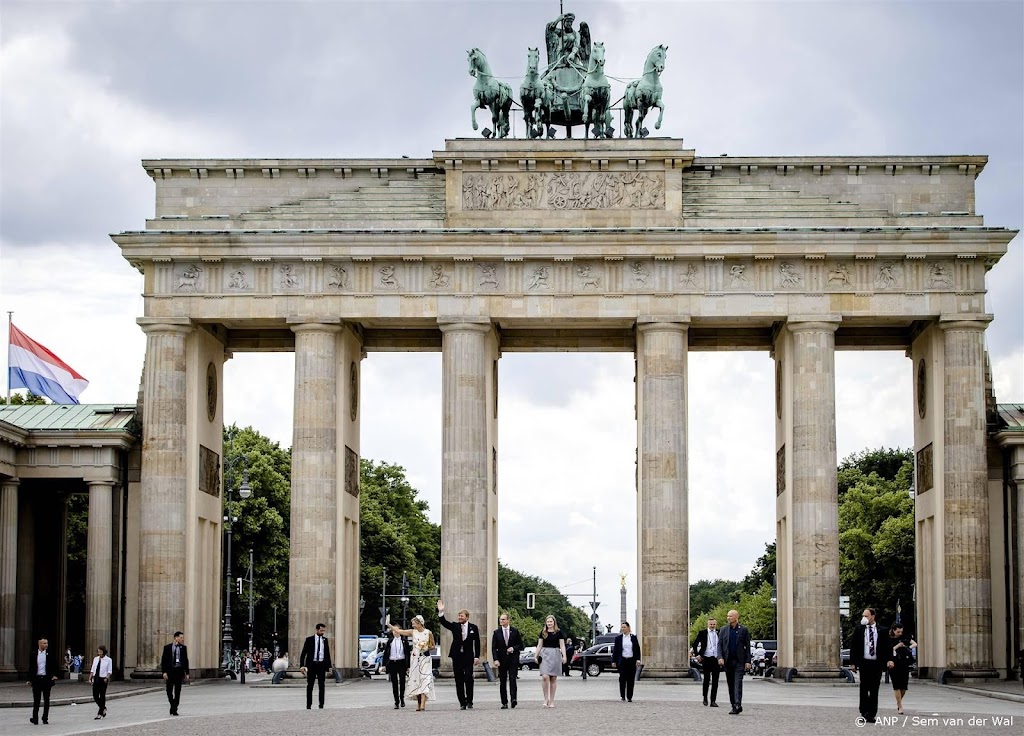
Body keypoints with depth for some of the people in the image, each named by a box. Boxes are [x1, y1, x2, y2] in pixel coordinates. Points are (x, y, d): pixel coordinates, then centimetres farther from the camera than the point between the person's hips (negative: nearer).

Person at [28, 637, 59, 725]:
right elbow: (31, 667, 7)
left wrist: (54, 675, -12)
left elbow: (54, 666, 3)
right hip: (36, 678, 0)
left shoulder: (50, 654, 2)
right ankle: (35, 719, 7)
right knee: (36, 700, 1)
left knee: (46, 700, 5)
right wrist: (30, 679, 4)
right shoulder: (34, 655, 3)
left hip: (46, 679, 0)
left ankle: (45, 718, 14)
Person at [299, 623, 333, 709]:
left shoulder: (325, 640, 9)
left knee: (321, 685, -5)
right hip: (312, 665, -1)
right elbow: (303, 653, 0)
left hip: (321, 665, 1)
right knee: (309, 686, 4)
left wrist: (329, 666, 9)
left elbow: (327, 654, 14)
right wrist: (302, 665, -9)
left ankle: (321, 705, -2)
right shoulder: (309, 640, 1)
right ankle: (308, 705, 11)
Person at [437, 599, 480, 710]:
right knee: (459, 681, 3)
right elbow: (444, 622, -8)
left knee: (468, 680, -8)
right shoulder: (454, 626, 6)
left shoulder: (473, 628, 3)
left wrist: (477, 657, -1)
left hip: (468, 657, -2)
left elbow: (477, 643, 5)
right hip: (457, 657, 2)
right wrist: (441, 612, -24)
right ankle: (462, 703, 8)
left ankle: (469, 701, 1)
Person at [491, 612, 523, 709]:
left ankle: (514, 698, -17)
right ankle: (504, 703, 6)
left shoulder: (515, 631, 5)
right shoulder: (496, 632, 6)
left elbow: (520, 645, 9)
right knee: (502, 682, 2)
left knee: (512, 679, -14)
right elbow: (494, 648, 2)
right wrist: (495, 660, -10)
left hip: (513, 659, -1)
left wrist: (514, 648, -11)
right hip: (502, 660, 1)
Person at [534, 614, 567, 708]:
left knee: (553, 679, 3)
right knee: (545, 677, -15)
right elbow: (539, 645, 12)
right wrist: (536, 655, 3)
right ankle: (546, 699, -4)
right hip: (545, 655, 1)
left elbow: (562, 645, 1)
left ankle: (551, 701, 9)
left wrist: (564, 656, -11)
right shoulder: (543, 632, 9)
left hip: (555, 655, -1)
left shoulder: (558, 633, 3)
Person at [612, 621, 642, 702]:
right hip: (622, 661, -1)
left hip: (631, 661, 1)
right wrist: (614, 661, 2)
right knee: (622, 678, -7)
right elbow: (615, 650, 6)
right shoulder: (618, 638, 5)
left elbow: (637, 649, 8)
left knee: (631, 680, 0)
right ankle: (622, 696, 5)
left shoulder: (634, 637, 7)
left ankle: (629, 697, 5)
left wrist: (638, 659, -2)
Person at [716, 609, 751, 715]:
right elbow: (719, 644, 8)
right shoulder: (724, 630, 10)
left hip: (739, 661, -4)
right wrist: (720, 657, -7)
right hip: (728, 661, 4)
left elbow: (747, 646, 1)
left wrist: (748, 661, -5)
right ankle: (734, 706, 12)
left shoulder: (743, 630, 2)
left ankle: (738, 705, -22)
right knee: (730, 684, 6)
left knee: (738, 683, -15)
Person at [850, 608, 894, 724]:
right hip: (864, 663, 0)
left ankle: (871, 714, 7)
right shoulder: (858, 629, 4)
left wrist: (889, 660, -9)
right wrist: (853, 663, 0)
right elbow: (853, 646, 5)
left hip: (877, 663, 0)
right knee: (864, 688, 0)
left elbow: (888, 646, 6)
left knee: (874, 690, 3)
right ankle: (864, 712, 8)